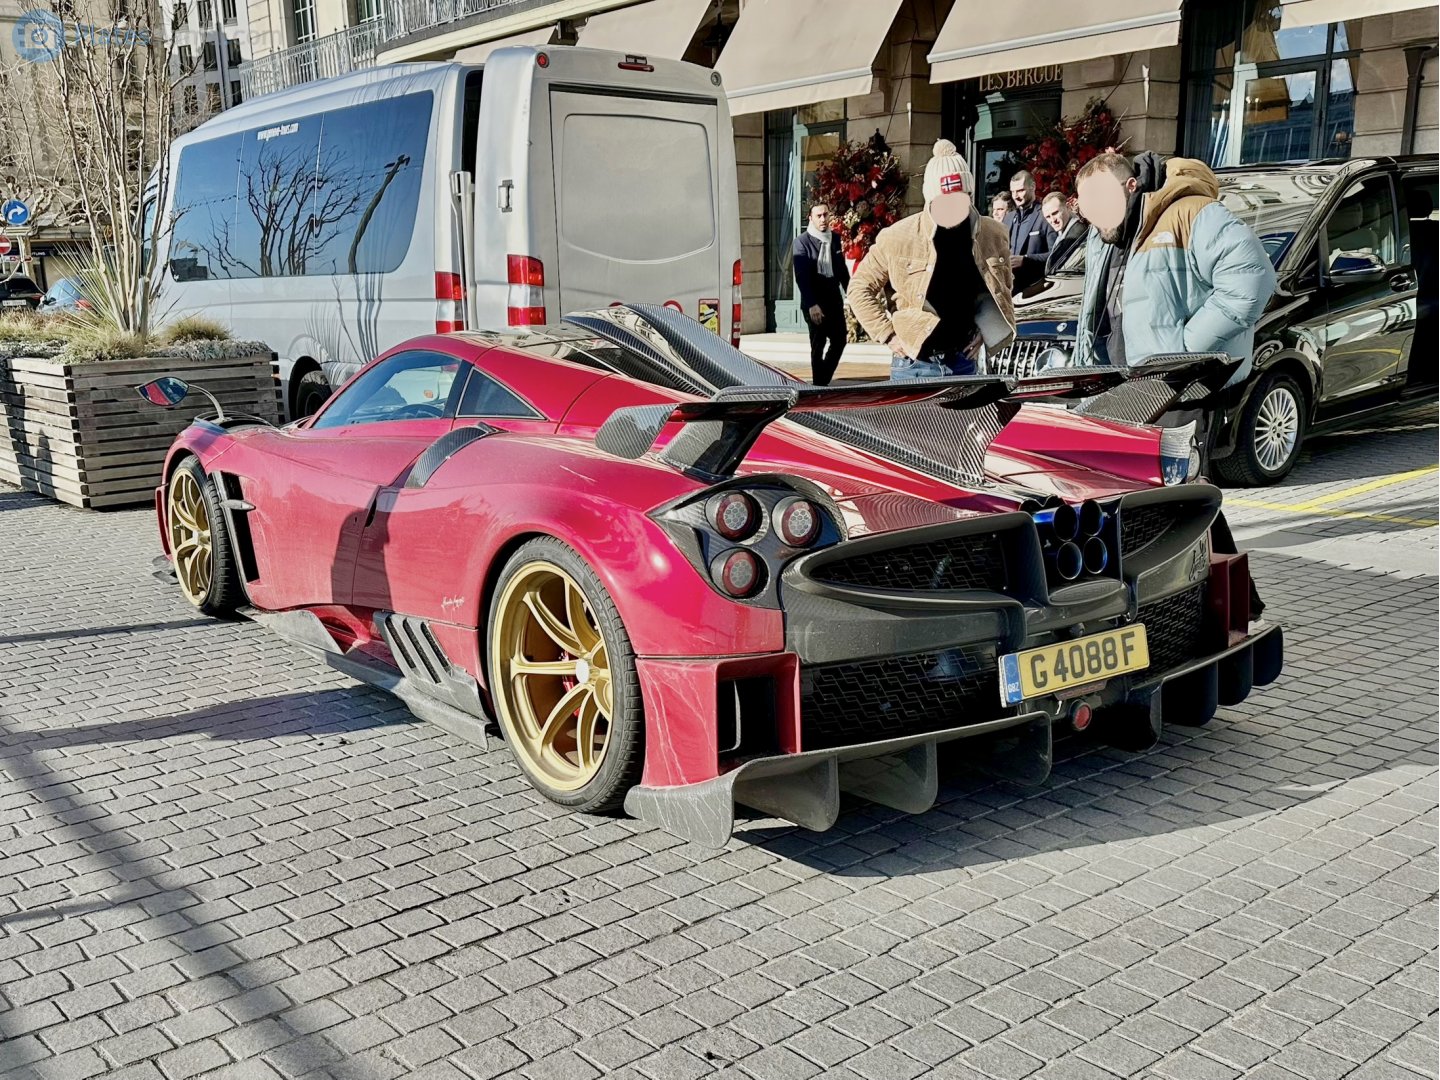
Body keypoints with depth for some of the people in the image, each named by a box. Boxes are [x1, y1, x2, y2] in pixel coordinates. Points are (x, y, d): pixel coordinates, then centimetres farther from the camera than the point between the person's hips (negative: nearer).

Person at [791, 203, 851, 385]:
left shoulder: (835, 239, 8)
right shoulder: (802, 242, -9)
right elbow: (802, 277, -15)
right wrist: (812, 305, -22)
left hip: (834, 298, 5)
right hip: (814, 302, -5)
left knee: (839, 341, 6)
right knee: (818, 345, 2)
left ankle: (823, 380, 21)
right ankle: (818, 385, 13)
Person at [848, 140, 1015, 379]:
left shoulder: (993, 235, 0)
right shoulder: (899, 237, -11)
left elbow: (1002, 288, 18)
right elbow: (861, 288, 0)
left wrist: (983, 329, 7)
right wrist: (888, 335, -5)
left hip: (963, 362, 3)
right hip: (914, 363, -3)